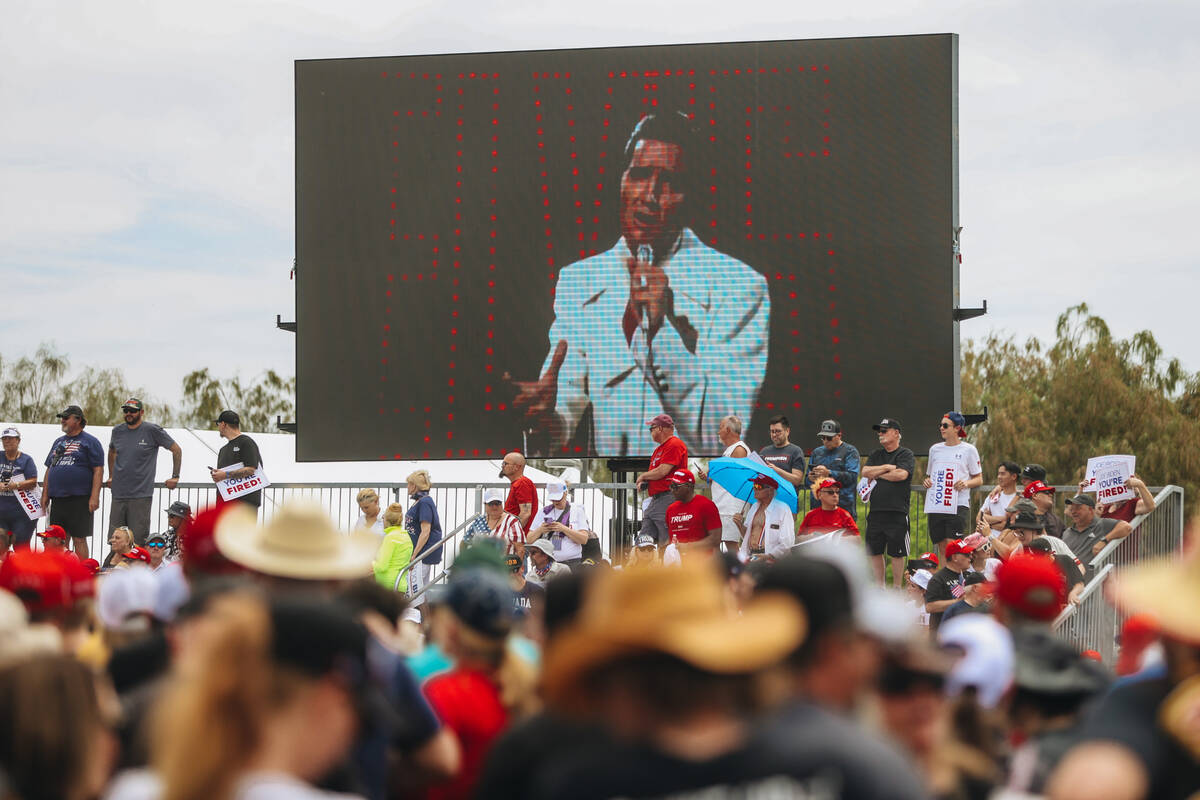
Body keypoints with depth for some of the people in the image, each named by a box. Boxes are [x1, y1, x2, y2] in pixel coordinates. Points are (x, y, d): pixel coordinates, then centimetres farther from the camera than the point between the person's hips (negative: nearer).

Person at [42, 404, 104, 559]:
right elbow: (49, 469, 23)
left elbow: (98, 470, -8)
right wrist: (45, 495, 15)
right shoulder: (58, 442, 19)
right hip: (57, 499, 7)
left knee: (79, 539, -5)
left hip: (79, 499, -7)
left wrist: (94, 497, -16)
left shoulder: (90, 442, -1)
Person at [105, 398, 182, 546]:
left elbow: (177, 450, 4)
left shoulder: (152, 431, -4)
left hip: (141, 496, -5)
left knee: (138, 539, -6)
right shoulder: (117, 431, 10)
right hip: (118, 495, 5)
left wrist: (175, 477, 3)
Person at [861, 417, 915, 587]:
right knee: (875, 552, 6)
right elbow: (865, 472, 4)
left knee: (897, 553, -1)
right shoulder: (875, 455, 19)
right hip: (876, 511, 5)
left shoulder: (906, 455, 2)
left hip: (897, 511, -5)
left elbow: (901, 474, -14)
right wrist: (886, 468, -7)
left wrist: (877, 474, -2)